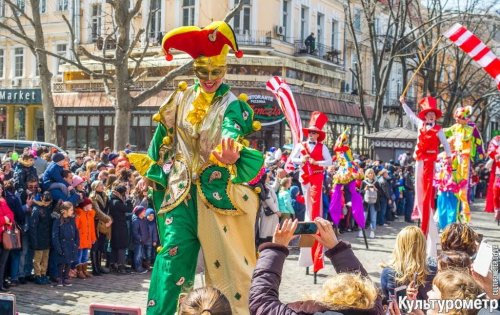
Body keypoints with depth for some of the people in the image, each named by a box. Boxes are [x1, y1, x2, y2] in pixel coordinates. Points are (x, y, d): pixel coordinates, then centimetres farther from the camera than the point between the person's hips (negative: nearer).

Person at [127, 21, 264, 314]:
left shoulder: (232, 106, -7)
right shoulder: (182, 98, 6)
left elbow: (231, 135, -28)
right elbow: (164, 138, 17)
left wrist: (231, 155, -50)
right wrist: (152, 170, 21)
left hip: (217, 188, -3)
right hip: (181, 188, 3)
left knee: (224, 254, 0)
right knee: (174, 249, -4)